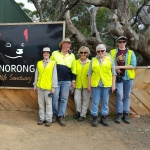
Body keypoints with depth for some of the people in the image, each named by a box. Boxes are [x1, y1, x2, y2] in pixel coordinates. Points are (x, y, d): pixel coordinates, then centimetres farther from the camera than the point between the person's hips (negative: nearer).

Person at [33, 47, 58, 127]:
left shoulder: (53, 63, -3)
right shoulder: (39, 63, 7)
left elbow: (54, 76, -4)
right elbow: (36, 75, 10)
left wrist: (53, 87, -7)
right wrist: (35, 85, 8)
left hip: (48, 87, -3)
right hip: (40, 86, 3)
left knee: (48, 103, 4)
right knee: (41, 103, 10)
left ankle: (48, 119, 14)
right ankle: (42, 118, 22)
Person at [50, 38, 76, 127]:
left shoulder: (72, 56, 9)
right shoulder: (55, 53, 3)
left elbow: (73, 69, 12)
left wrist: (73, 80, 8)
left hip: (67, 81, 2)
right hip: (55, 80, -1)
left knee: (64, 99, 4)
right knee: (55, 98, 1)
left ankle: (61, 116, 14)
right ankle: (54, 114, 21)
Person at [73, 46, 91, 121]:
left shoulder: (90, 63, 1)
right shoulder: (76, 62, 4)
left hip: (86, 84, -1)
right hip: (78, 84, 1)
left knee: (85, 100, 6)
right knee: (76, 98, -2)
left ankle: (83, 115, 19)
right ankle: (78, 111, 23)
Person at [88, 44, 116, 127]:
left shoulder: (109, 59, 6)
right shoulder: (93, 60, 7)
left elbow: (113, 73, 6)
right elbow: (89, 73, 7)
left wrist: (113, 84, 1)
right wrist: (89, 85, 3)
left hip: (107, 84, 0)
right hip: (96, 84, 0)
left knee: (105, 102, 8)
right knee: (95, 102, 3)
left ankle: (104, 117, 20)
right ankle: (95, 118, 14)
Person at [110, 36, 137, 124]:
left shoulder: (131, 53, 3)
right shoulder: (112, 52, 6)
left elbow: (133, 65, -6)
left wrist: (120, 67, -12)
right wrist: (116, 69, -12)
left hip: (128, 77, 1)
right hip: (118, 77, -1)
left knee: (127, 96, 6)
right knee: (119, 95, -3)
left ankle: (126, 114, 14)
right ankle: (119, 114, 7)